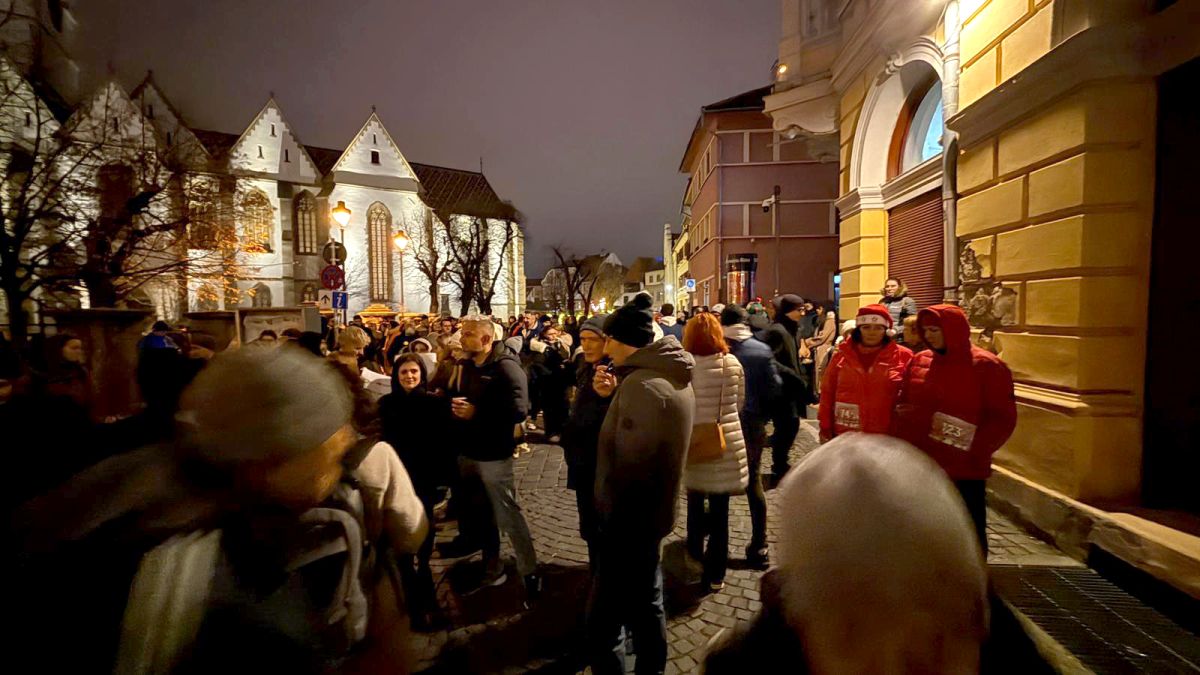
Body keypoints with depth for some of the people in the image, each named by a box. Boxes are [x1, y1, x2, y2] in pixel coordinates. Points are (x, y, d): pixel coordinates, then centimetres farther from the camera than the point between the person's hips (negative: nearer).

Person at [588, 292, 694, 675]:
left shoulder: (640, 385, -25)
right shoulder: (673, 376, 6)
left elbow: (629, 464, -27)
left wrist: (611, 516, -14)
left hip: (628, 518, -10)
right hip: (652, 512, 10)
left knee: (603, 619, 2)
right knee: (646, 602, 24)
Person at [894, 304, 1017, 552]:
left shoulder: (986, 366, -6)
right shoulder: (918, 362, 5)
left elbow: (1002, 419, -8)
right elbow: (903, 408, 10)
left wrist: (973, 451, -16)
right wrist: (901, 448, -2)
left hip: (965, 471, -4)